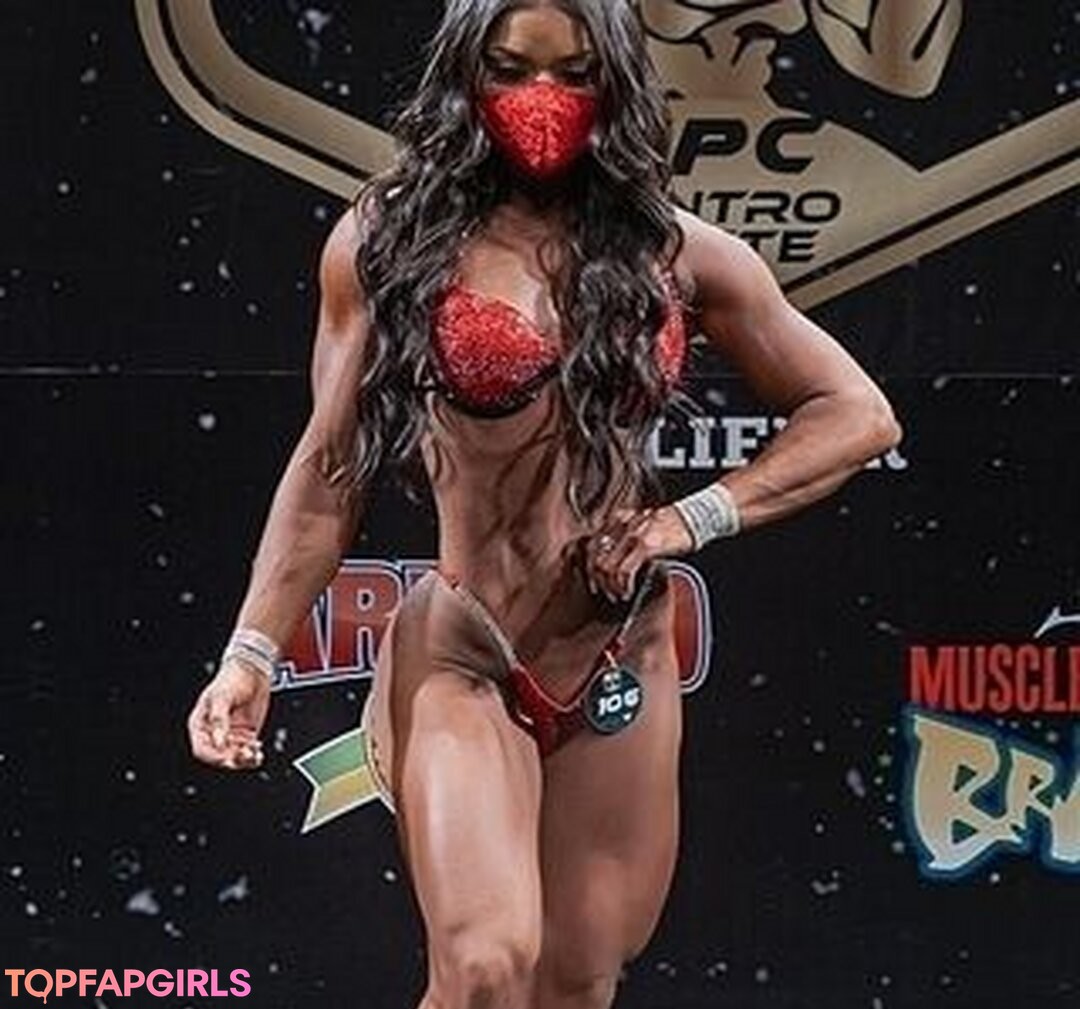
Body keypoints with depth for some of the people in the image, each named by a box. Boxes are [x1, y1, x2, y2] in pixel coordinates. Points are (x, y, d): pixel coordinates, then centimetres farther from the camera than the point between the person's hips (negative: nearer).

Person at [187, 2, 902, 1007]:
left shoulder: (675, 253, 4)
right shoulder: (388, 242, -1)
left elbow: (857, 414, 10)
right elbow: (331, 467, 3)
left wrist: (698, 518, -1)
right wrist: (252, 653, -3)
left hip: (621, 671, 3)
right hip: (462, 662, -3)